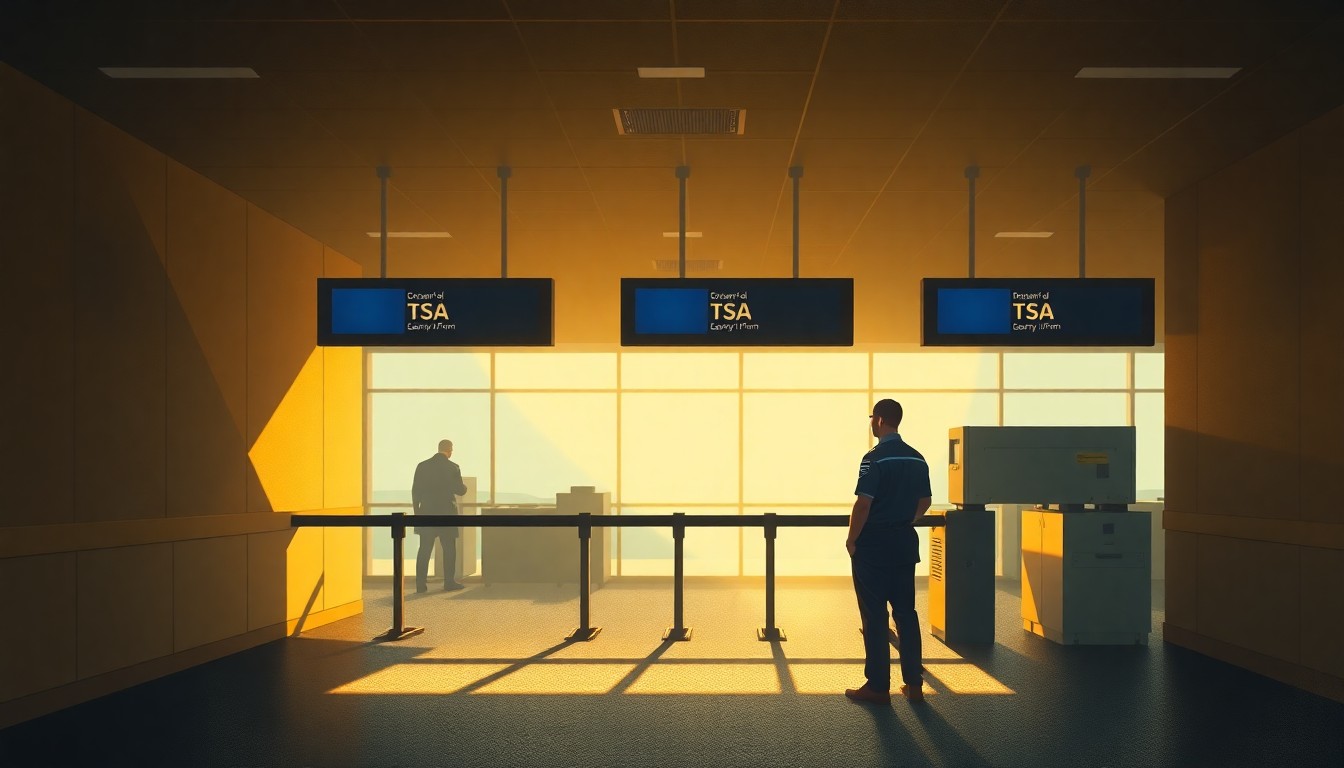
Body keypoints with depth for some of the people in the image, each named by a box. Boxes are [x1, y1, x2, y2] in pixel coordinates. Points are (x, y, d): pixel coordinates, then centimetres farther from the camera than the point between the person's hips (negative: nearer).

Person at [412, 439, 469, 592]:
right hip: (446, 513, -3)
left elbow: (415, 491, 3)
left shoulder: (422, 466, 1)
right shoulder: (452, 468, -9)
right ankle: (449, 582, 7)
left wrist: (417, 511, 11)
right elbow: (460, 490, -6)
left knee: (424, 549, 7)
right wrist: (464, 486, 18)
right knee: (449, 548, 7)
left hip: (426, 513, 3)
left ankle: (421, 583, 5)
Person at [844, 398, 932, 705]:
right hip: (905, 543, 7)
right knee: (906, 612, 12)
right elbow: (925, 501, 13)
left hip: (873, 545, -7)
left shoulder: (875, 458, -15)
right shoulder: (917, 459, 7)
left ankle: (878, 686, 4)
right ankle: (914, 683, 15)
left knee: (874, 616, 0)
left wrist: (852, 539, -8)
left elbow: (863, 504, -18)